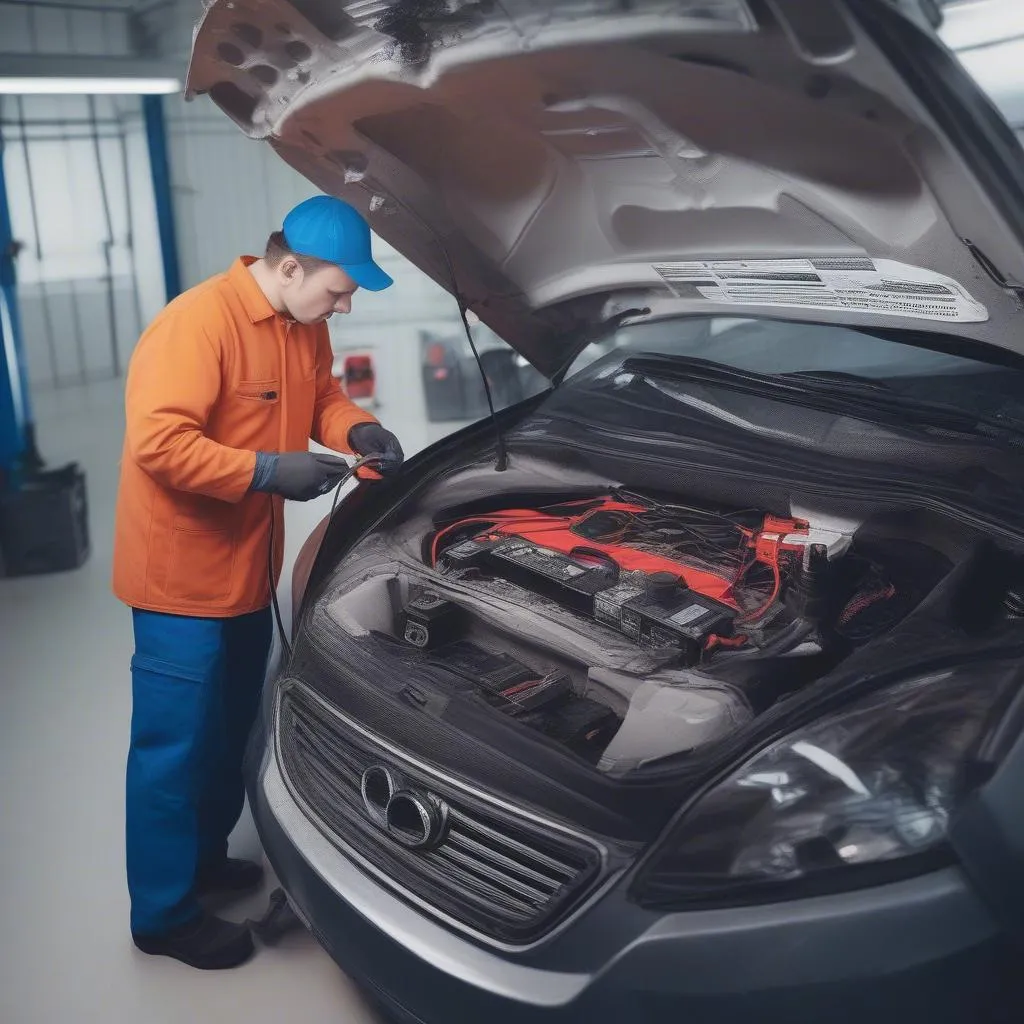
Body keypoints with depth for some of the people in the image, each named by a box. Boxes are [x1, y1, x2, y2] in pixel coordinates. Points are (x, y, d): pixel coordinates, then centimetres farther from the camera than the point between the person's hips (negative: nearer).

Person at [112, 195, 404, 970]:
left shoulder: (305, 325, 3)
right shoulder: (196, 324, -24)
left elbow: (320, 397, 17)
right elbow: (158, 444, -28)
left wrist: (358, 430, -4)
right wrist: (271, 471, -28)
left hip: (249, 570, 9)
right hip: (183, 575, -9)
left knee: (228, 733, 22)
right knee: (175, 747, 4)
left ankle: (205, 856, 43)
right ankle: (165, 915, 21)